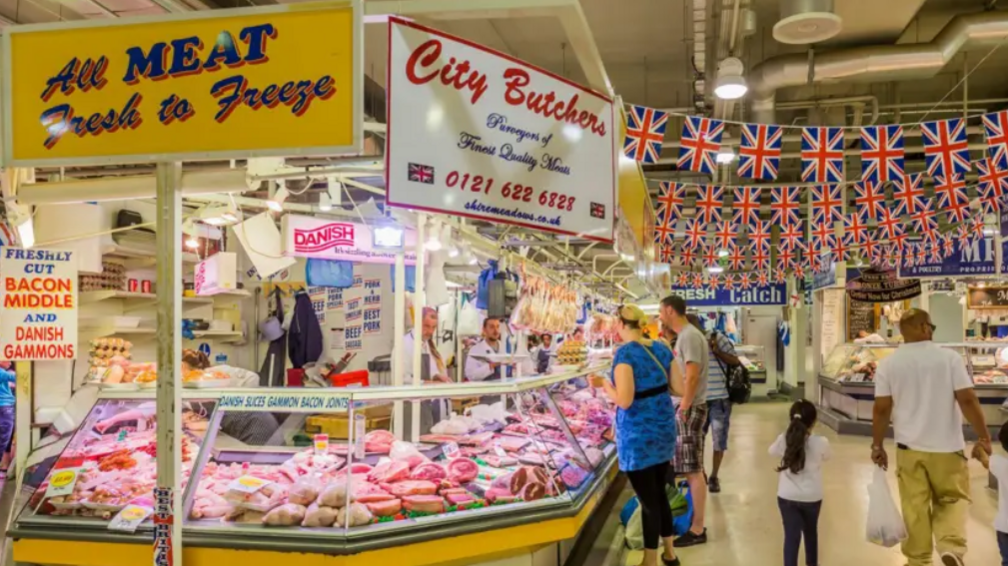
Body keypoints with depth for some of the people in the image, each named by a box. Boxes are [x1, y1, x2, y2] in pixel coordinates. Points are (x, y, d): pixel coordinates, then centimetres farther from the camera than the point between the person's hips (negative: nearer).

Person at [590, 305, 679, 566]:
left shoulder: (625, 353, -18)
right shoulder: (662, 348, 4)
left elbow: (624, 400, -23)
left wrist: (604, 384, -7)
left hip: (639, 434, -7)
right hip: (663, 428, 7)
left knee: (647, 500, 4)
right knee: (659, 493, 21)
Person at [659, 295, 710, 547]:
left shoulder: (689, 336, -16)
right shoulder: (684, 335, 14)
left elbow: (692, 377, -22)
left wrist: (683, 408, -19)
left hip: (689, 409, -10)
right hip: (684, 408, 10)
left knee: (693, 471, -3)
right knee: (689, 470, 15)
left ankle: (697, 530, 4)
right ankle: (693, 522, 23)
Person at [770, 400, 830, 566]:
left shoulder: (783, 440, -13)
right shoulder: (821, 442, -16)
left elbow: (772, 452, 9)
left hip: (787, 497, -1)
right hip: (812, 497, 1)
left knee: (791, 535, 1)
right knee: (810, 531, 24)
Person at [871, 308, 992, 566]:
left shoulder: (888, 364, -3)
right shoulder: (950, 358, -6)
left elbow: (881, 409, -3)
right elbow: (968, 400, -9)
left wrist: (877, 446, 5)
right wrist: (984, 439, -1)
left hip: (909, 448, 1)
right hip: (947, 447, -1)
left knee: (915, 507, 10)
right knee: (952, 499, 15)